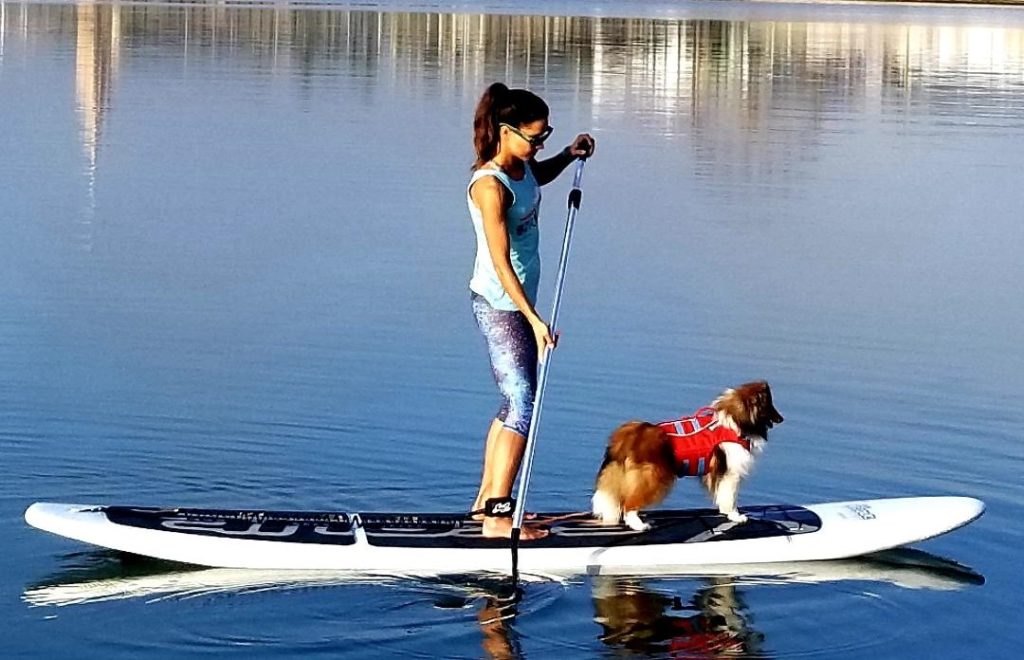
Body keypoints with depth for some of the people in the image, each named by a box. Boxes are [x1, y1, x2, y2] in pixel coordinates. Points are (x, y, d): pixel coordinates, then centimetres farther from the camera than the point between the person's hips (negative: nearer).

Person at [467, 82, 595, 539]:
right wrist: (534, 319, -29)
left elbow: (540, 176, 31)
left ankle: (486, 500, 25)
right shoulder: (490, 185, -23)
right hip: (499, 306, -10)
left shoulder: (521, 166, 4)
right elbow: (501, 263, -26)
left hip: (518, 302, 10)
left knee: (515, 402, 16)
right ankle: (498, 515, -8)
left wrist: (570, 155, 12)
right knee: (522, 406, -10)